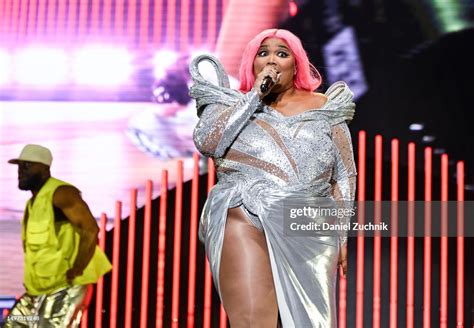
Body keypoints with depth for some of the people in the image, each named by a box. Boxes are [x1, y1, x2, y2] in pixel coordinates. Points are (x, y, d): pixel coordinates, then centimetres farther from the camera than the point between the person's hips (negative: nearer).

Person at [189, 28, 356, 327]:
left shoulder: (324, 109, 14)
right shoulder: (232, 104, 13)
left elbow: (343, 176, 14)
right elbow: (206, 142, -7)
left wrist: (341, 235, 8)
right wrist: (254, 95, -4)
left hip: (309, 230, 2)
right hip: (246, 219, -2)